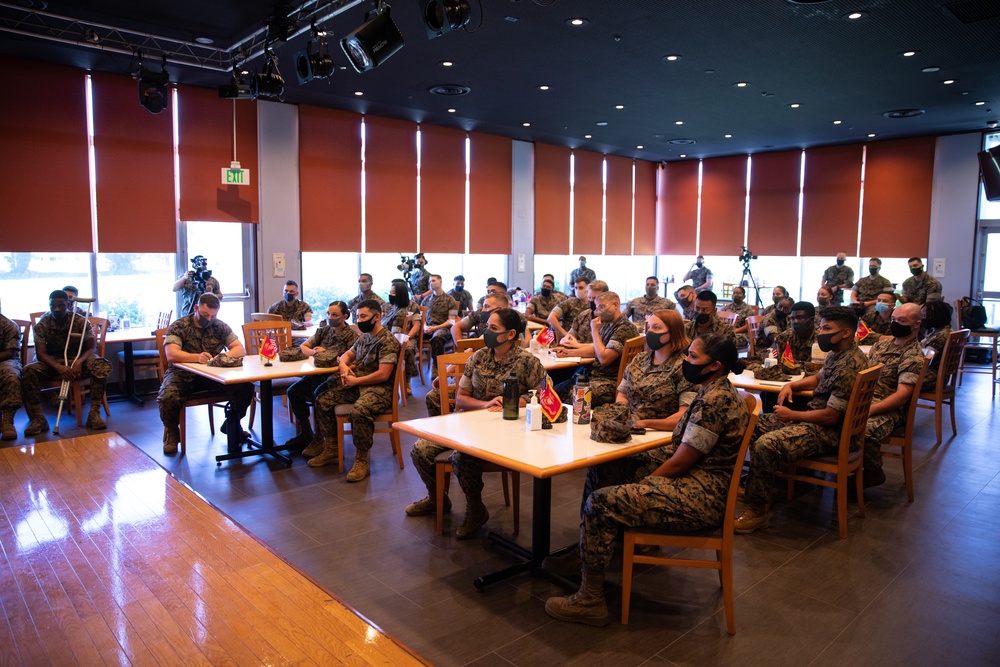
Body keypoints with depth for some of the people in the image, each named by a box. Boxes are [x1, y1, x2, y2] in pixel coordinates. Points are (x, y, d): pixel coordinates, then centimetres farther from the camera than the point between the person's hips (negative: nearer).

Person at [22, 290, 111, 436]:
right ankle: (38, 419, -26)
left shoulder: (81, 322, -5)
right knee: (28, 371, -30)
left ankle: (94, 414, -31)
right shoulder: (42, 325, -4)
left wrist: (79, 361, -29)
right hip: (51, 362, 1)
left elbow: (91, 348, -6)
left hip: (78, 360, -1)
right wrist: (59, 367, -31)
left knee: (101, 366, -32)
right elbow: (41, 353, -11)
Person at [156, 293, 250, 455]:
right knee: (168, 398, -34)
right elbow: (171, 355, -22)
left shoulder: (220, 326, 6)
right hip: (183, 374, -2)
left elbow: (241, 349, -1)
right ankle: (172, 433, 0)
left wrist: (225, 356, -24)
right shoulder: (178, 326, -6)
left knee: (246, 388, -22)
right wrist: (197, 357, -40)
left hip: (213, 374, 3)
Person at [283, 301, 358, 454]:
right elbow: (303, 347, 15)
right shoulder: (323, 331, 15)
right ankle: (305, 433, 3)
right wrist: (314, 352, -7)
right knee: (294, 391, -14)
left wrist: (327, 354, -14)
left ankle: (319, 439, -14)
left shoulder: (351, 335, -4)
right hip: (319, 375, 7)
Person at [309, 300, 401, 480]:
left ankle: (361, 460, -21)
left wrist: (355, 381, -14)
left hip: (379, 389, -9)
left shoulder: (388, 341, -14)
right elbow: (347, 354, 27)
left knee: (360, 411, -37)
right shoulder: (363, 337, 13)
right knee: (322, 401, -1)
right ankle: (330, 449, 11)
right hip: (357, 385, 9)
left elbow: (383, 375, -21)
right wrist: (344, 365, 3)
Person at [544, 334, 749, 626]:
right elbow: (680, 450, 15)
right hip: (695, 482, 11)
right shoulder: (714, 391, 11)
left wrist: (643, 483, -7)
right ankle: (586, 556, 22)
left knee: (601, 503, -18)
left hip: (701, 497, -11)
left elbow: (679, 462, -20)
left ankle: (590, 601, -5)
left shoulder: (715, 401, -21)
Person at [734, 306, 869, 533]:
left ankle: (757, 510, -15)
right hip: (814, 416, 11)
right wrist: (791, 385, 10)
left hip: (829, 430, -11)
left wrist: (792, 415, -14)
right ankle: (750, 485, 20)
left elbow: (831, 416, -25)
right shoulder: (836, 355, 7)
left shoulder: (849, 367, -24)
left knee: (766, 445, -29)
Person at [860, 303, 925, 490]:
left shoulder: (913, 355, -8)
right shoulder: (882, 343, 15)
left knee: (866, 429, -35)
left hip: (890, 409, -7)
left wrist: (869, 410, -25)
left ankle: (873, 473, -5)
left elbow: (902, 395, -17)